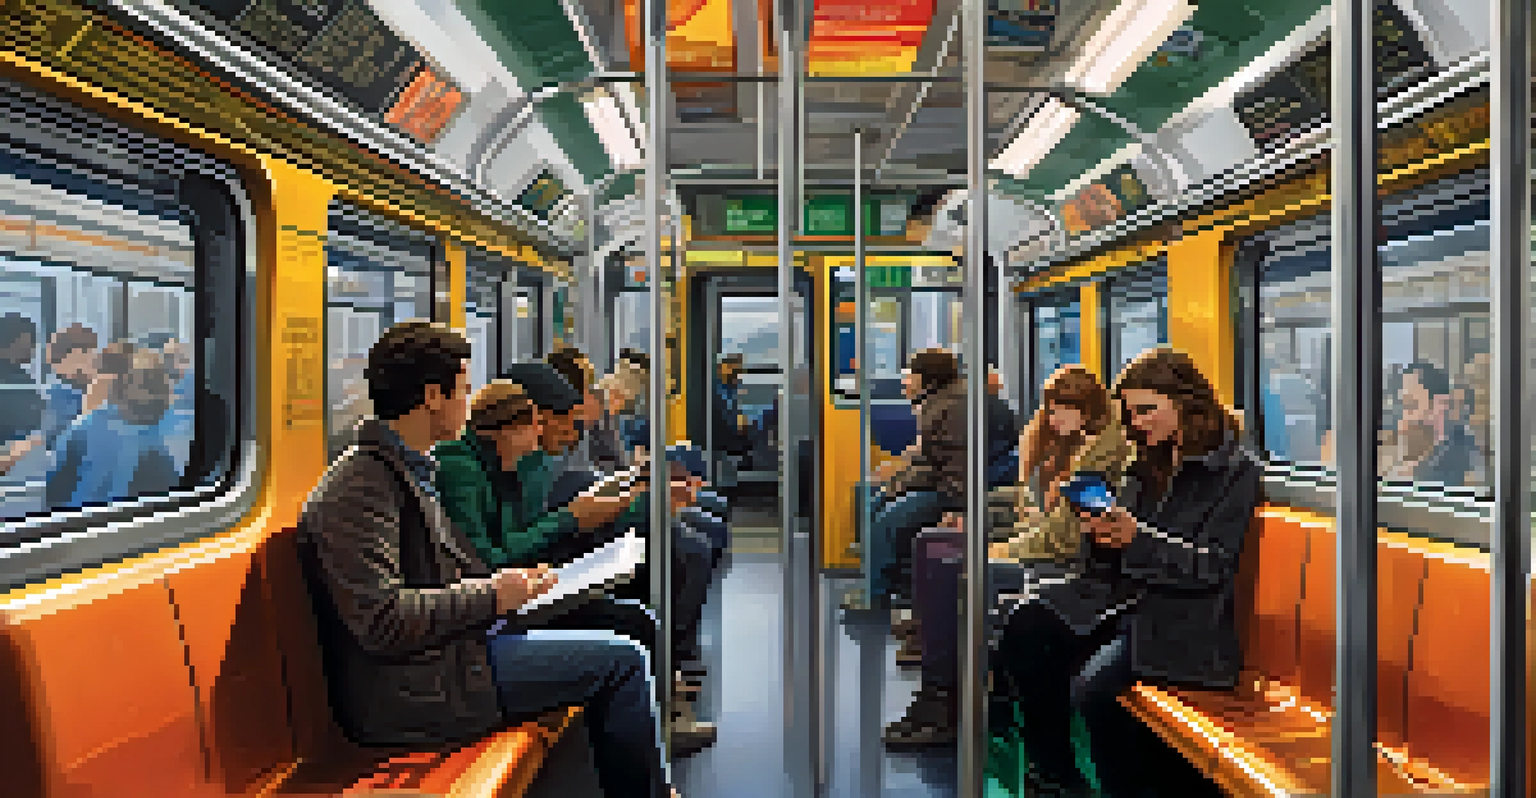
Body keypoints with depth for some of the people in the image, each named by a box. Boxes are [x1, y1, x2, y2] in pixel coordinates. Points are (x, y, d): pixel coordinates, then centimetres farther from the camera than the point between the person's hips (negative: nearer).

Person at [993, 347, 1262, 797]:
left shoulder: (1236, 471, -2)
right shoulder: (1146, 466, 16)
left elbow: (1211, 566, -11)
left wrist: (1137, 539, -25)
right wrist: (1098, 535, -8)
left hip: (1183, 619, -6)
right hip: (1121, 597, 7)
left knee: (1095, 685, -30)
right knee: (1024, 632, -16)